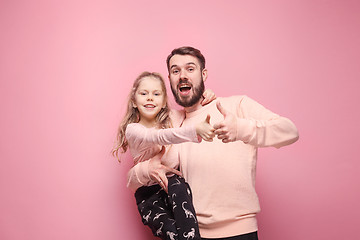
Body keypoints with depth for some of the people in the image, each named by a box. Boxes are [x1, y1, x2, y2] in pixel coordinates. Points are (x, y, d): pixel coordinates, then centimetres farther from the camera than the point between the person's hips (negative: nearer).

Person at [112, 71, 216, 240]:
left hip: (175, 183, 4)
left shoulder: (170, 121, 13)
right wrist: (196, 129, -42)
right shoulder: (132, 130, -6)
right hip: (149, 194, -4)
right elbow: (159, 137, -27)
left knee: (177, 187, -35)